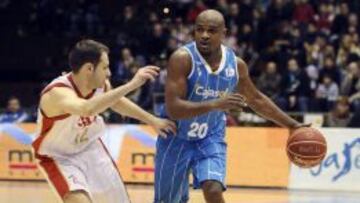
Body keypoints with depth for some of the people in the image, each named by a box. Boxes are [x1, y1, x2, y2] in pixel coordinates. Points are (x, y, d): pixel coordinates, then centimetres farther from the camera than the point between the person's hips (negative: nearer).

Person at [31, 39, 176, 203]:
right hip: (60, 158, -7)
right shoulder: (57, 93, -37)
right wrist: (132, 84, -58)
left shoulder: (101, 85, -14)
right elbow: (87, 109, -59)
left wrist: (152, 121, 18)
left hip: (90, 149, 7)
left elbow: (116, 102, 11)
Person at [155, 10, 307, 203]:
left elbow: (256, 99, 11)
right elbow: (173, 108, -30)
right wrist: (215, 104, -42)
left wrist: (293, 125, 9)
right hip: (176, 139, -2)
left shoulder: (236, 64, -7)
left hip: (210, 138, 2)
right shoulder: (182, 58, -23)